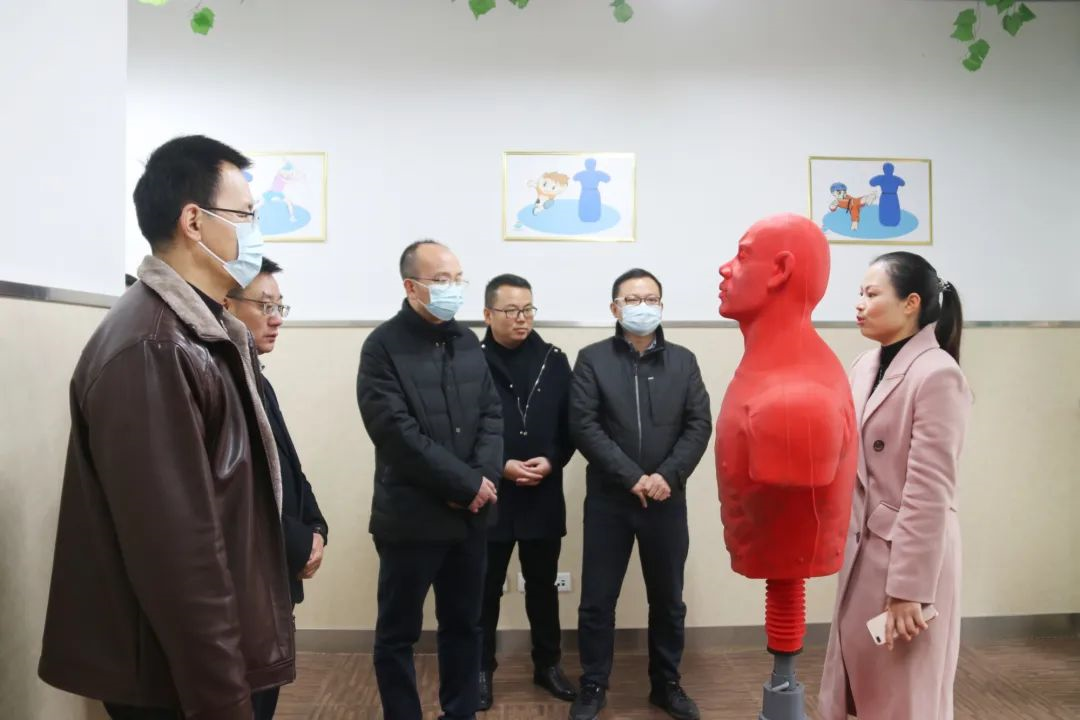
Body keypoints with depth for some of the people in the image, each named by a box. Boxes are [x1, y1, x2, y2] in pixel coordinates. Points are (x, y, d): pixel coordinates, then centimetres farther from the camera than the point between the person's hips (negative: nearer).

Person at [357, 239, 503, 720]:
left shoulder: (468, 342, 9)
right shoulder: (383, 345, -10)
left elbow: (492, 414, 6)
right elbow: (397, 432, -18)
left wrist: (484, 479, -11)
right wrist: (467, 483, -16)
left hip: (470, 513, 6)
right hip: (411, 515, -5)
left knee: (464, 625, 17)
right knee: (398, 633, 9)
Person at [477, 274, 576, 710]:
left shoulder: (555, 362, 3)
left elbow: (570, 426, 5)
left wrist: (552, 462, -11)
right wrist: (500, 466, -15)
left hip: (543, 497, 3)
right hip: (490, 495, -3)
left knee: (543, 586, 16)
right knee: (486, 588, 11)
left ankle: (547, 664, 34)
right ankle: (481, 668, 29)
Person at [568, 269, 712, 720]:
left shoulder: (683, 361, 6)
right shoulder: (592, 359, -2)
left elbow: (699, 425, 0)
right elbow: (583, 426, -10)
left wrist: (667, 476, -14)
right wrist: (632, 477, -16)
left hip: (668, 500, 2)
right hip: (608, 499, -2)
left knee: (668, 599, 15)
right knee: (597, 600, 7)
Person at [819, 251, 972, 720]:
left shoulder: (937, 374, -17)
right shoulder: (866, 366, 7)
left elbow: (929, 491, -19)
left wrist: (909, 589, -18)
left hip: (911, 553, -7)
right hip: (863, 547, 7)